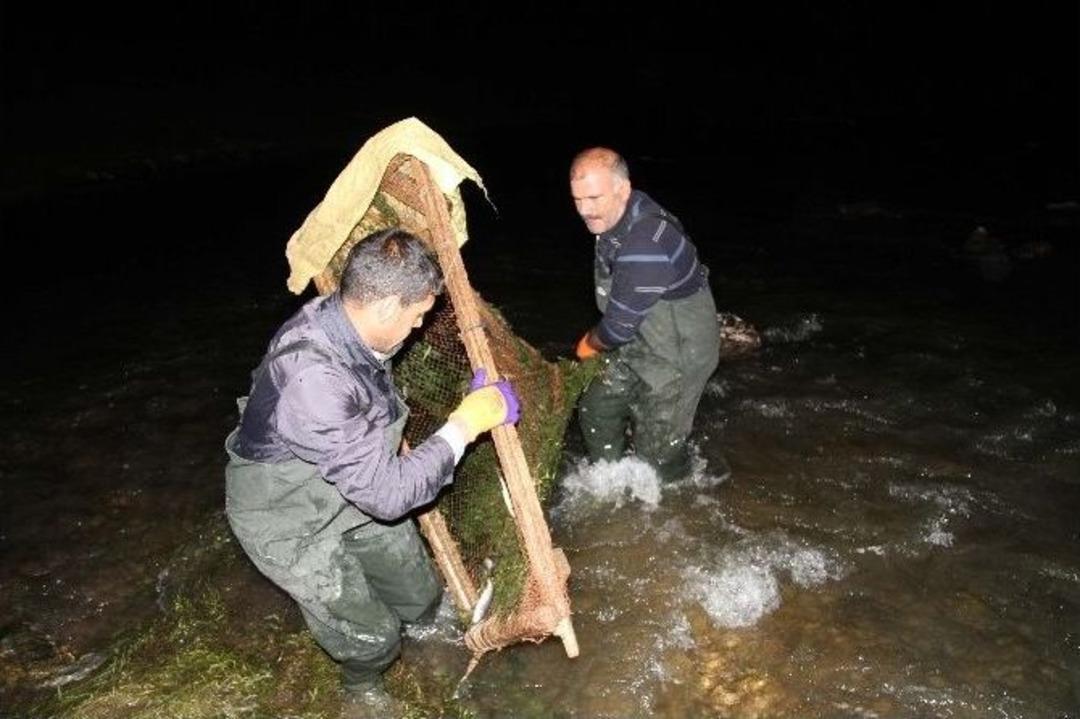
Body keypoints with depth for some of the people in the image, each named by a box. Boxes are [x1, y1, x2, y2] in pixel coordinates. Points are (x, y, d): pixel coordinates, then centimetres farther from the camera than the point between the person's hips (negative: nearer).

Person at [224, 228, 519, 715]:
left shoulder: (343, 319, -14)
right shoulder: (312, 380, -42)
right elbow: (387, 493, -36)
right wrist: (466, 423, -30)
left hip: (355, 491, 7)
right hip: (292, 524, -7)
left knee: (419, 596, 17)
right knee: (370, 635, 9)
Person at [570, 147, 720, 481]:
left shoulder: (645, 245, -37)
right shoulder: (614, 215, -6)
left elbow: (620, 324, -27)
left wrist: (590, 345, -7)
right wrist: (598, 338, 14)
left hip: (677, 355, -9)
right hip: (638, 342, 9)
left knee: (656, 452, 3)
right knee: (597, 410, 17)